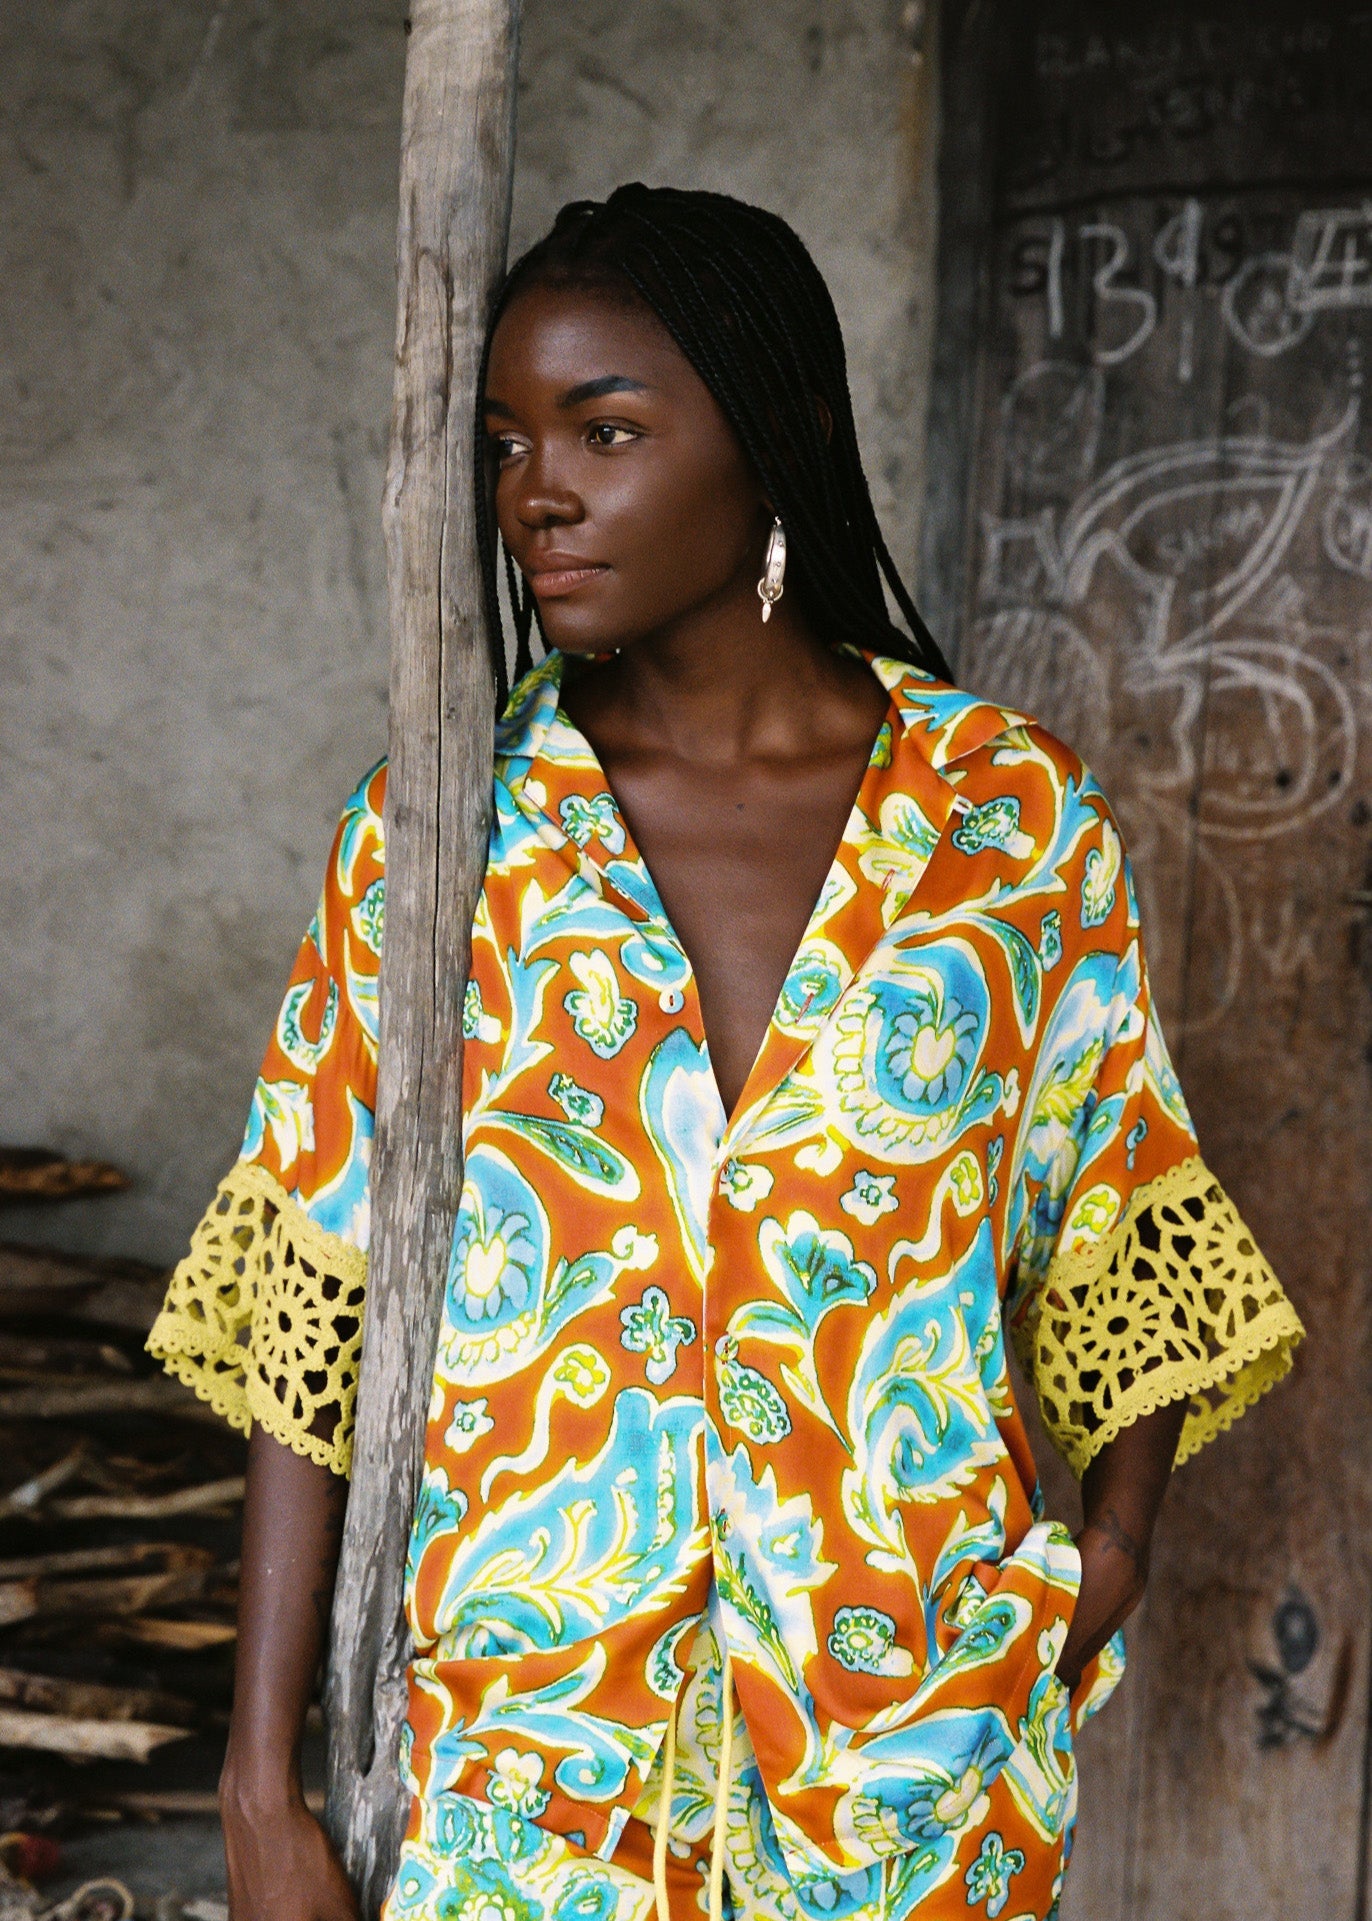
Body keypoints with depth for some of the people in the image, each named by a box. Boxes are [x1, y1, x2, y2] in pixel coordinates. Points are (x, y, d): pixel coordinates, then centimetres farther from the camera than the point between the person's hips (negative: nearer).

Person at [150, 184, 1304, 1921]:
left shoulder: (1011, 817, -2)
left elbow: (1118, 1238, 9)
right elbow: (312, 1327, -3)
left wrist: (1112, 1536, -6)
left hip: (911, 1749, 1)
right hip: (521, 1741, 0)